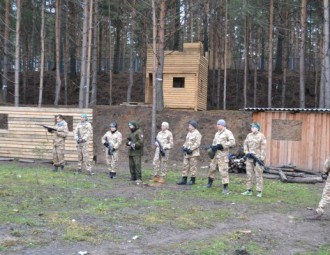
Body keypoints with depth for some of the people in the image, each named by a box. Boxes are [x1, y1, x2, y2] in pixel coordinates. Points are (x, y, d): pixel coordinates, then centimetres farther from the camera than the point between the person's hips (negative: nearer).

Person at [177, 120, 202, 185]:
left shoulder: (197, 134, -10)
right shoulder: (189, 133, 17)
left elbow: (197, 144, -17)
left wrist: (191, 149, -21)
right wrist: (184, 147, 4)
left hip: (193, 153, -8)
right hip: (186, 153, 8)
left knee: (193, 166, -3)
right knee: (185, 166, 7)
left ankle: (192, 180, 5)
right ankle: (184, 180, 11)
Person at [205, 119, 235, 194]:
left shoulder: (228, 132, -7)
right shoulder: (217, 133, 17)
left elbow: (232, 142, -17)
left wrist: (221, 146, -21)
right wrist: (213, 147, -1)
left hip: (222, 154, -8)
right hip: (215, 153, 8)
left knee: (223, 170, -10)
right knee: (212, 167, 16)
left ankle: (225, 188, -6)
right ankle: (210, 182, 36)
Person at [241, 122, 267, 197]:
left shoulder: (261, 136, -5)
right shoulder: (249, 136, 12)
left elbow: (263, 148, -9)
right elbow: (245, 145, 15)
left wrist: (262, 158, -14)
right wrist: (246, 152, -2)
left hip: (258, 158, -6)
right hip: (249, 158, 6)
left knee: (258, 175, -4)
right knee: (249, 174, 8)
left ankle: (259, 191, 0)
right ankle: (249, 190, 16)